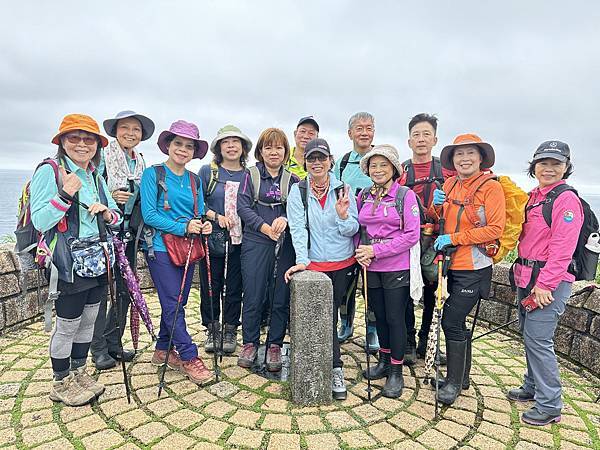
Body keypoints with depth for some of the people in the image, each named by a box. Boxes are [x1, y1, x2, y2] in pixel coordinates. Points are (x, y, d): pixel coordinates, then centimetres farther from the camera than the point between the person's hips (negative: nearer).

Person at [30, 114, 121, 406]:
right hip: (69, 266, -6)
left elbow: (116, 217, 15)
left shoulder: (96, 178, 12)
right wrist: (65, 195, -27)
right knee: (67, 325, 5)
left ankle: (79, 373, 33)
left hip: (97, 261, 7)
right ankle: (61, 384, 24)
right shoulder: (49, 172, -8)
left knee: (88, 320, 16)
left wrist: (107, 213, -7)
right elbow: (40, 222, -15)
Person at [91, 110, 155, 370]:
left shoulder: (141, 163, 13)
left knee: (125, 290, 9)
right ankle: (98, 348, 13)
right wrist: (110, 196, -21)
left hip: (128, 234, 6)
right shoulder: (103, 157, -5)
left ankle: (113, 343, 23)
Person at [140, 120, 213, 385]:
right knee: (173, 304, -6)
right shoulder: (153, 174, -4)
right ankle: (189, 358, 2)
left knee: (176, 303, 12)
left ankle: (163, 349, 28)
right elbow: (149, 214, -11)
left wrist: (205, 226, -8)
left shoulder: (194, 180, 12)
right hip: (161, 248, -6)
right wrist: (183, 227, -18)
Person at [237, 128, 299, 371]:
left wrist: (285, 218, -20)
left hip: (285, 246, 2)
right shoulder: (251, 175, 6)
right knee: (253, 297, 2)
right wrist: (265, 228, -16)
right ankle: (250, 343, 21)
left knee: (281, 299, 6)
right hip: (255, 243, -1)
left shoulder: (292, 180, 11)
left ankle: (274, 346, 21)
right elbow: (243, 206, -4)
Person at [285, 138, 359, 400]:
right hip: (315, 265, -1)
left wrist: (343, 215, -22)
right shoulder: (298, 191, -2)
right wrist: (302, 260, -20)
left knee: (329, 313, 9)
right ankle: (336, 369, 14)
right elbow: (297, 228, -10)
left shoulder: (343, 190, 0)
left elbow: (352, 230, -1)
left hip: (344, 265, 2)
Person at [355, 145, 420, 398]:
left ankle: (396, 372, 17)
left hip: (397, 267, -4)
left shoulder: (405, 195, -8)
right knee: (379, 316, 15)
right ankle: (384, 361, 34)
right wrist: (360, 252, -6)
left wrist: (376, 250, -16)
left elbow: (412, 235, -12)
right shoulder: (364, 196, 7)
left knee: (395, 318, 2)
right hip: (371, 268, 5)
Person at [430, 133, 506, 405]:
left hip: (473, 268, -6)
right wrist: (436, 205, -5)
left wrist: (453, 238, -17)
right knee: (457, 322, 15)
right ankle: (461, 375, 32)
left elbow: (494, 229, -15)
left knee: (451, 321, -6)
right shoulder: (450, 184, 8)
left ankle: (454, 381, 11)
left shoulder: (491, 187, -9)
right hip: (451, 264, 6)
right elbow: (437, 220, 17)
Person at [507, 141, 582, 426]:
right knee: (529, 336, 16)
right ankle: (532, 388, 33)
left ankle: (549, 406, 7)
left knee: (538, 339, -6)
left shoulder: (567, 199, -11)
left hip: (549, 281, -8)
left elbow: (562, 248, -18)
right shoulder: (532, 197, 14)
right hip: (527, 277, 8)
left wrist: (545, 284, -20)